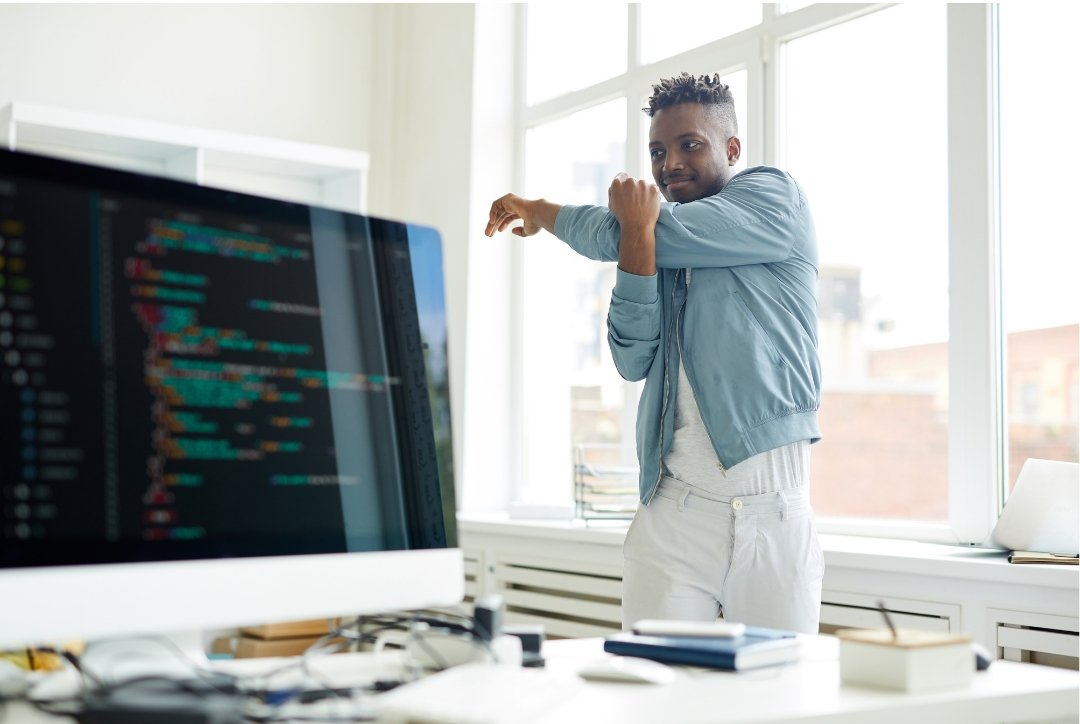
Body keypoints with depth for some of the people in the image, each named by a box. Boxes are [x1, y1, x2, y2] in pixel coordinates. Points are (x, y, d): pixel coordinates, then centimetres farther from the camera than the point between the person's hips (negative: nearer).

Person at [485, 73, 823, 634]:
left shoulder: (776, 198, 3)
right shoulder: (663, 247, 16)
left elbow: (640, 235, -9)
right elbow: (633, 358, -1)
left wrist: (538, 210, 5)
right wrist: (637, 231, -13)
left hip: (774, 509, -3)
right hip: (673, 515, 3)